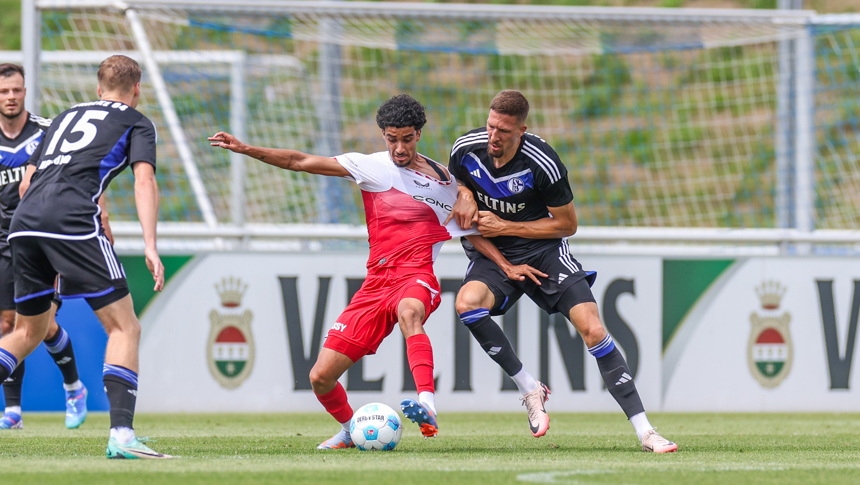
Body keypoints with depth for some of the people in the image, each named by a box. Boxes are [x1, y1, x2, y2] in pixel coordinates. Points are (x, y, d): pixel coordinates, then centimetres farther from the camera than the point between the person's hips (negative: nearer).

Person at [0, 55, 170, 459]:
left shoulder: (67, 115, 31)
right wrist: (150, 245, -10)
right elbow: (144, 180, -2)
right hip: (73, 222, -6)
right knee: (124, 328, -2)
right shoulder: (136, 122, 15)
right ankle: (121, 433, -19)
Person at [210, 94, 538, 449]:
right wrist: (245, 149, 1)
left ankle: (428, 409, -57)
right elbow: (300, 162, 8)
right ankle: (350, 430, 28)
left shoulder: (443, 181, 9)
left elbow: (473, 232, 19)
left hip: (417, 277, -3)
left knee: (409, 311, -42)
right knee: (321, 378, -3)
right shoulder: (372, 167, 10)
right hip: (376, 283, 3)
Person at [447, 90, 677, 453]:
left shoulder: (543, 164, -23)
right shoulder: (466, 149, -12)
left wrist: (505, 226, -18)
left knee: (593, 331, -16)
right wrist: (464, 195, -11)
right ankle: (530, 390, -12)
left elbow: (567, 224, -11)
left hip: (543, 249, -3)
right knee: (467, 304, -31)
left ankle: (645, 432, -12)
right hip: (493, 254, 3)